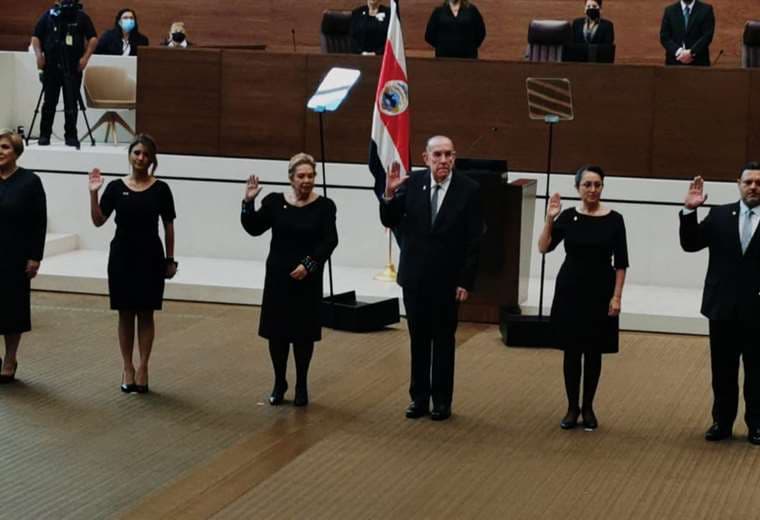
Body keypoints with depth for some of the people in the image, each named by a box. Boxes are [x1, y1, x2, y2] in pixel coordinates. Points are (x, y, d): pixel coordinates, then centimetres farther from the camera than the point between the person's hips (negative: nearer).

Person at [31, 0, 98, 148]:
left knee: (71, 103, -1)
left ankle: (71, 136, 5)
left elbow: (93, 38, 5)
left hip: (73, 67, -1)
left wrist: (86, 57, -6)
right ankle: (44, 135, 11)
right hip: (51, 66, 1)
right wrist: (39, 54, -4)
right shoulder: (48, 16, 6)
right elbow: (36, 37, 9)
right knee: (49, 102, 4)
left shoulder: (81, 17, 4)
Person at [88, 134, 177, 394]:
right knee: (125, 314, 7)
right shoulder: (116, 187, 0)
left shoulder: (160, 189, -2)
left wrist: (170, 259, 3)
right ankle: (127, 367, 14)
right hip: (121, 256, 1)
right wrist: (94, 193, -17)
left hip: (150, 256, -1)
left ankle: (142, 367, 9)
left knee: (145, 314, 3)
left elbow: (168, 226, 4)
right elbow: (98, 221, -5)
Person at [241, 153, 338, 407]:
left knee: (303, 333, 4)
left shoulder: (324, 206, -4)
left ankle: (301, 385, 19)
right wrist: (249, 202, -11)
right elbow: (254, 228, 2)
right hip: (278, 277, 2)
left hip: (308, 279, -2)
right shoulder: (275, 202, 1)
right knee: (277, 332, 6)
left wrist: (309, 264, -20)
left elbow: (330, 241, -10)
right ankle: (279, 383, 22)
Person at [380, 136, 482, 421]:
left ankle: (442, 400, 18)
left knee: (444, 341, 9)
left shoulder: (469, 189, -10)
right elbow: (389, 222, -2)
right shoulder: (412, 183, -4)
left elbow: (474, 241, -8)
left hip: (447, 279, -2)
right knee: (418, 339, 11)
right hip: (414, 276, 2)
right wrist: (390, 193, -20)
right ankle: (419, 396, 19)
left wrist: (466, 281, -10)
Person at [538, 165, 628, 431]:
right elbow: (543, 248, -9)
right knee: (572, 350, 5)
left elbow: (621, 262, -2)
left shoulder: (614, 219, -3)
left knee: (593, 352, 6)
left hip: (600, 292, -1)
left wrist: (617, 296, -8)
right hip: (570, 290, 1)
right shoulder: (568, 217, -1)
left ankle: (588, 408, 17)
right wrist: (550, 219, -20)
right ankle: (572, 407, 15)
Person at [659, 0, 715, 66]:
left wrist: (691, 52, -19)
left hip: (698, 62, -1)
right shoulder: (669, 10, 9)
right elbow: (664, 37, 2)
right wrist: (678, 52, -15)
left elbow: (707, 36, -6)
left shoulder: (706, 9, 4)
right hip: (674, 62, 1)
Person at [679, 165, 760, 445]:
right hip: (723, 307, 2)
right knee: (722, 371, 11)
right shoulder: (720, 215, 3)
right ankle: (722, 422, 23)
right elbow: (690, 244, -2)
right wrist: (690, 211, -14)